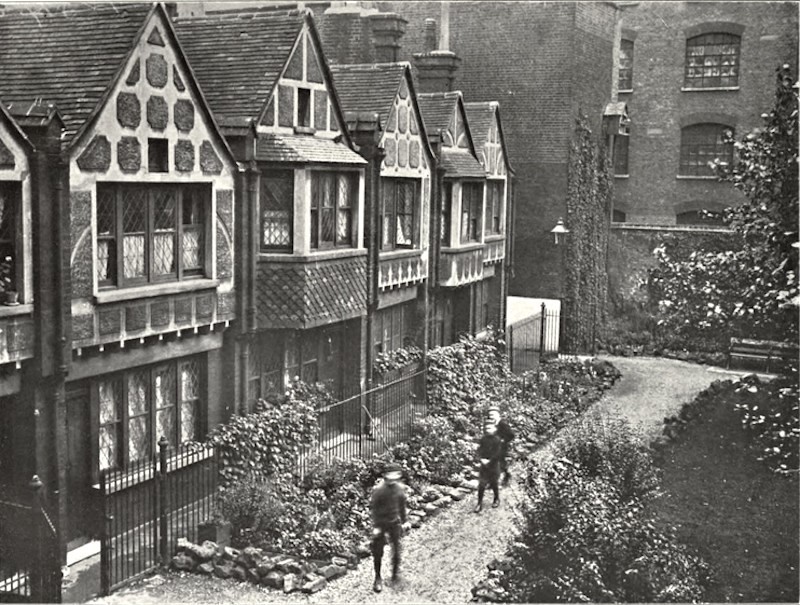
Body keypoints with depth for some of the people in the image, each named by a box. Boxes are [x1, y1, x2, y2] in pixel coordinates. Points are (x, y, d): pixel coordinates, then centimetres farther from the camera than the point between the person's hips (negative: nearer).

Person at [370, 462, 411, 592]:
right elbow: (374, 508, -12)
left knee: (396, 547, 11)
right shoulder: (378, 489, -17)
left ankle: (395, 570, 34)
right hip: (381, 523, -3)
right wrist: (375, 526, -13)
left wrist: (404, 521, 13)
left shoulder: (400, 488, -4)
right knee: (378, 551, 2)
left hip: (395, 522, 3)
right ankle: (378, 578, 15)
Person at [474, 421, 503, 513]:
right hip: (484, 464, 3)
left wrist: (489, 461, -19)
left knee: (493, 484, 10)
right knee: (481, 485, -1)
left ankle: (496, 499, 34)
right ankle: (480, 504, 4)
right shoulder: (483, 439, 2)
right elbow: (480, 449, 1)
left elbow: (497, 453, -14)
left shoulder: (497, 440, -10)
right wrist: (481, 459, -14)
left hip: (493, 465, -3)